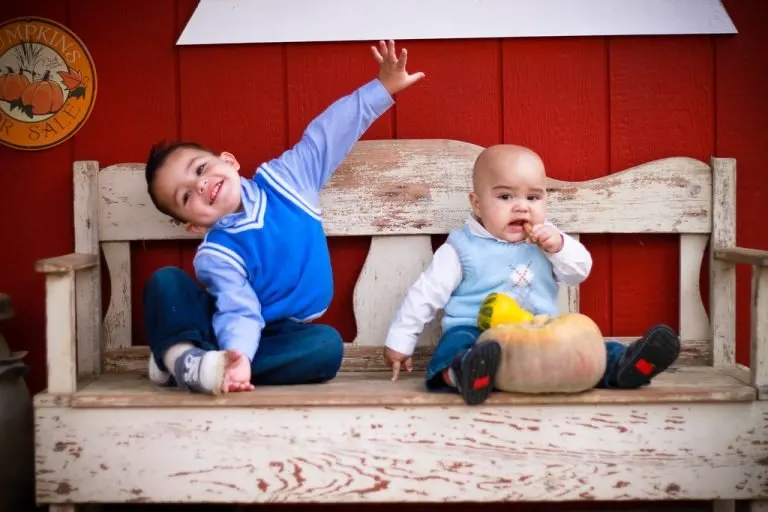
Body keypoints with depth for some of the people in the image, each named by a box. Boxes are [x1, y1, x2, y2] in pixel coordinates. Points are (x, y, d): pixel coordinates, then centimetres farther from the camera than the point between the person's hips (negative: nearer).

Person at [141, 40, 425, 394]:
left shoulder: (282, 179, -6)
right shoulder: (215, 254, -15)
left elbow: (328, 133, -4)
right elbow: (240, 312, -26)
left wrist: (382, 88, -7)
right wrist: (238, 354, -48)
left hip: (281, 335, 2)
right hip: (235, 333, -2)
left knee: (327, 345, -34)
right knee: (165, 281, -20)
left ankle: (210, 364, -30)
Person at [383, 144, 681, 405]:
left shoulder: (546, 239, 14)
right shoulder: (463, 247, 1)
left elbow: (579, 272, 11)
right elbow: (425, 294, 3)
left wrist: (559, 246, -9)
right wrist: (399, 341, 0)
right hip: (476, 335, -5)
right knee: (458, 343, -37)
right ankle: (463, 371, -64)